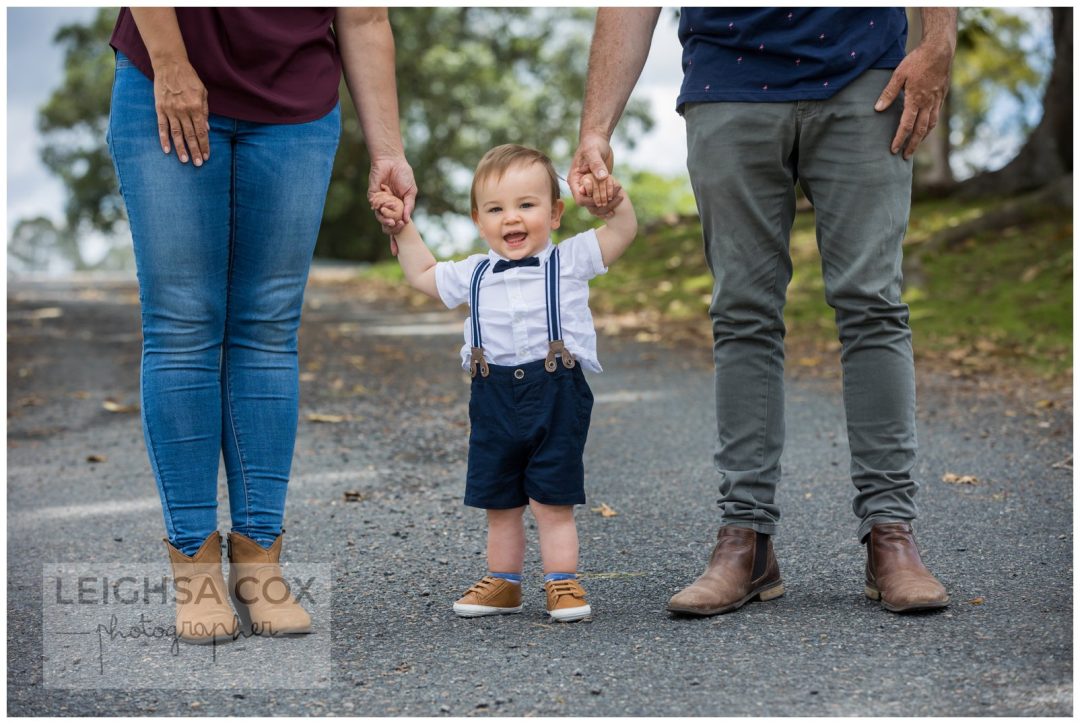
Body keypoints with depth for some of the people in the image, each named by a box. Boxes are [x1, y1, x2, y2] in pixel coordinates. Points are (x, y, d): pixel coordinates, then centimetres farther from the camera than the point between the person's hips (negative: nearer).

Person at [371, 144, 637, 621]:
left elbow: (622, 232, -3)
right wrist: (402, 228, 20)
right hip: (494, 399, 4)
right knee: (499, 504, 12)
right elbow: (422, 275, 26)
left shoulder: (569, 261, 2)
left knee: (552, 502, -2)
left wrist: (613, 197, -21)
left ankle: (562, 582, 8)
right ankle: (503, 582, 24)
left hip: (556, 398, -4)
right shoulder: (474, 275, 12)